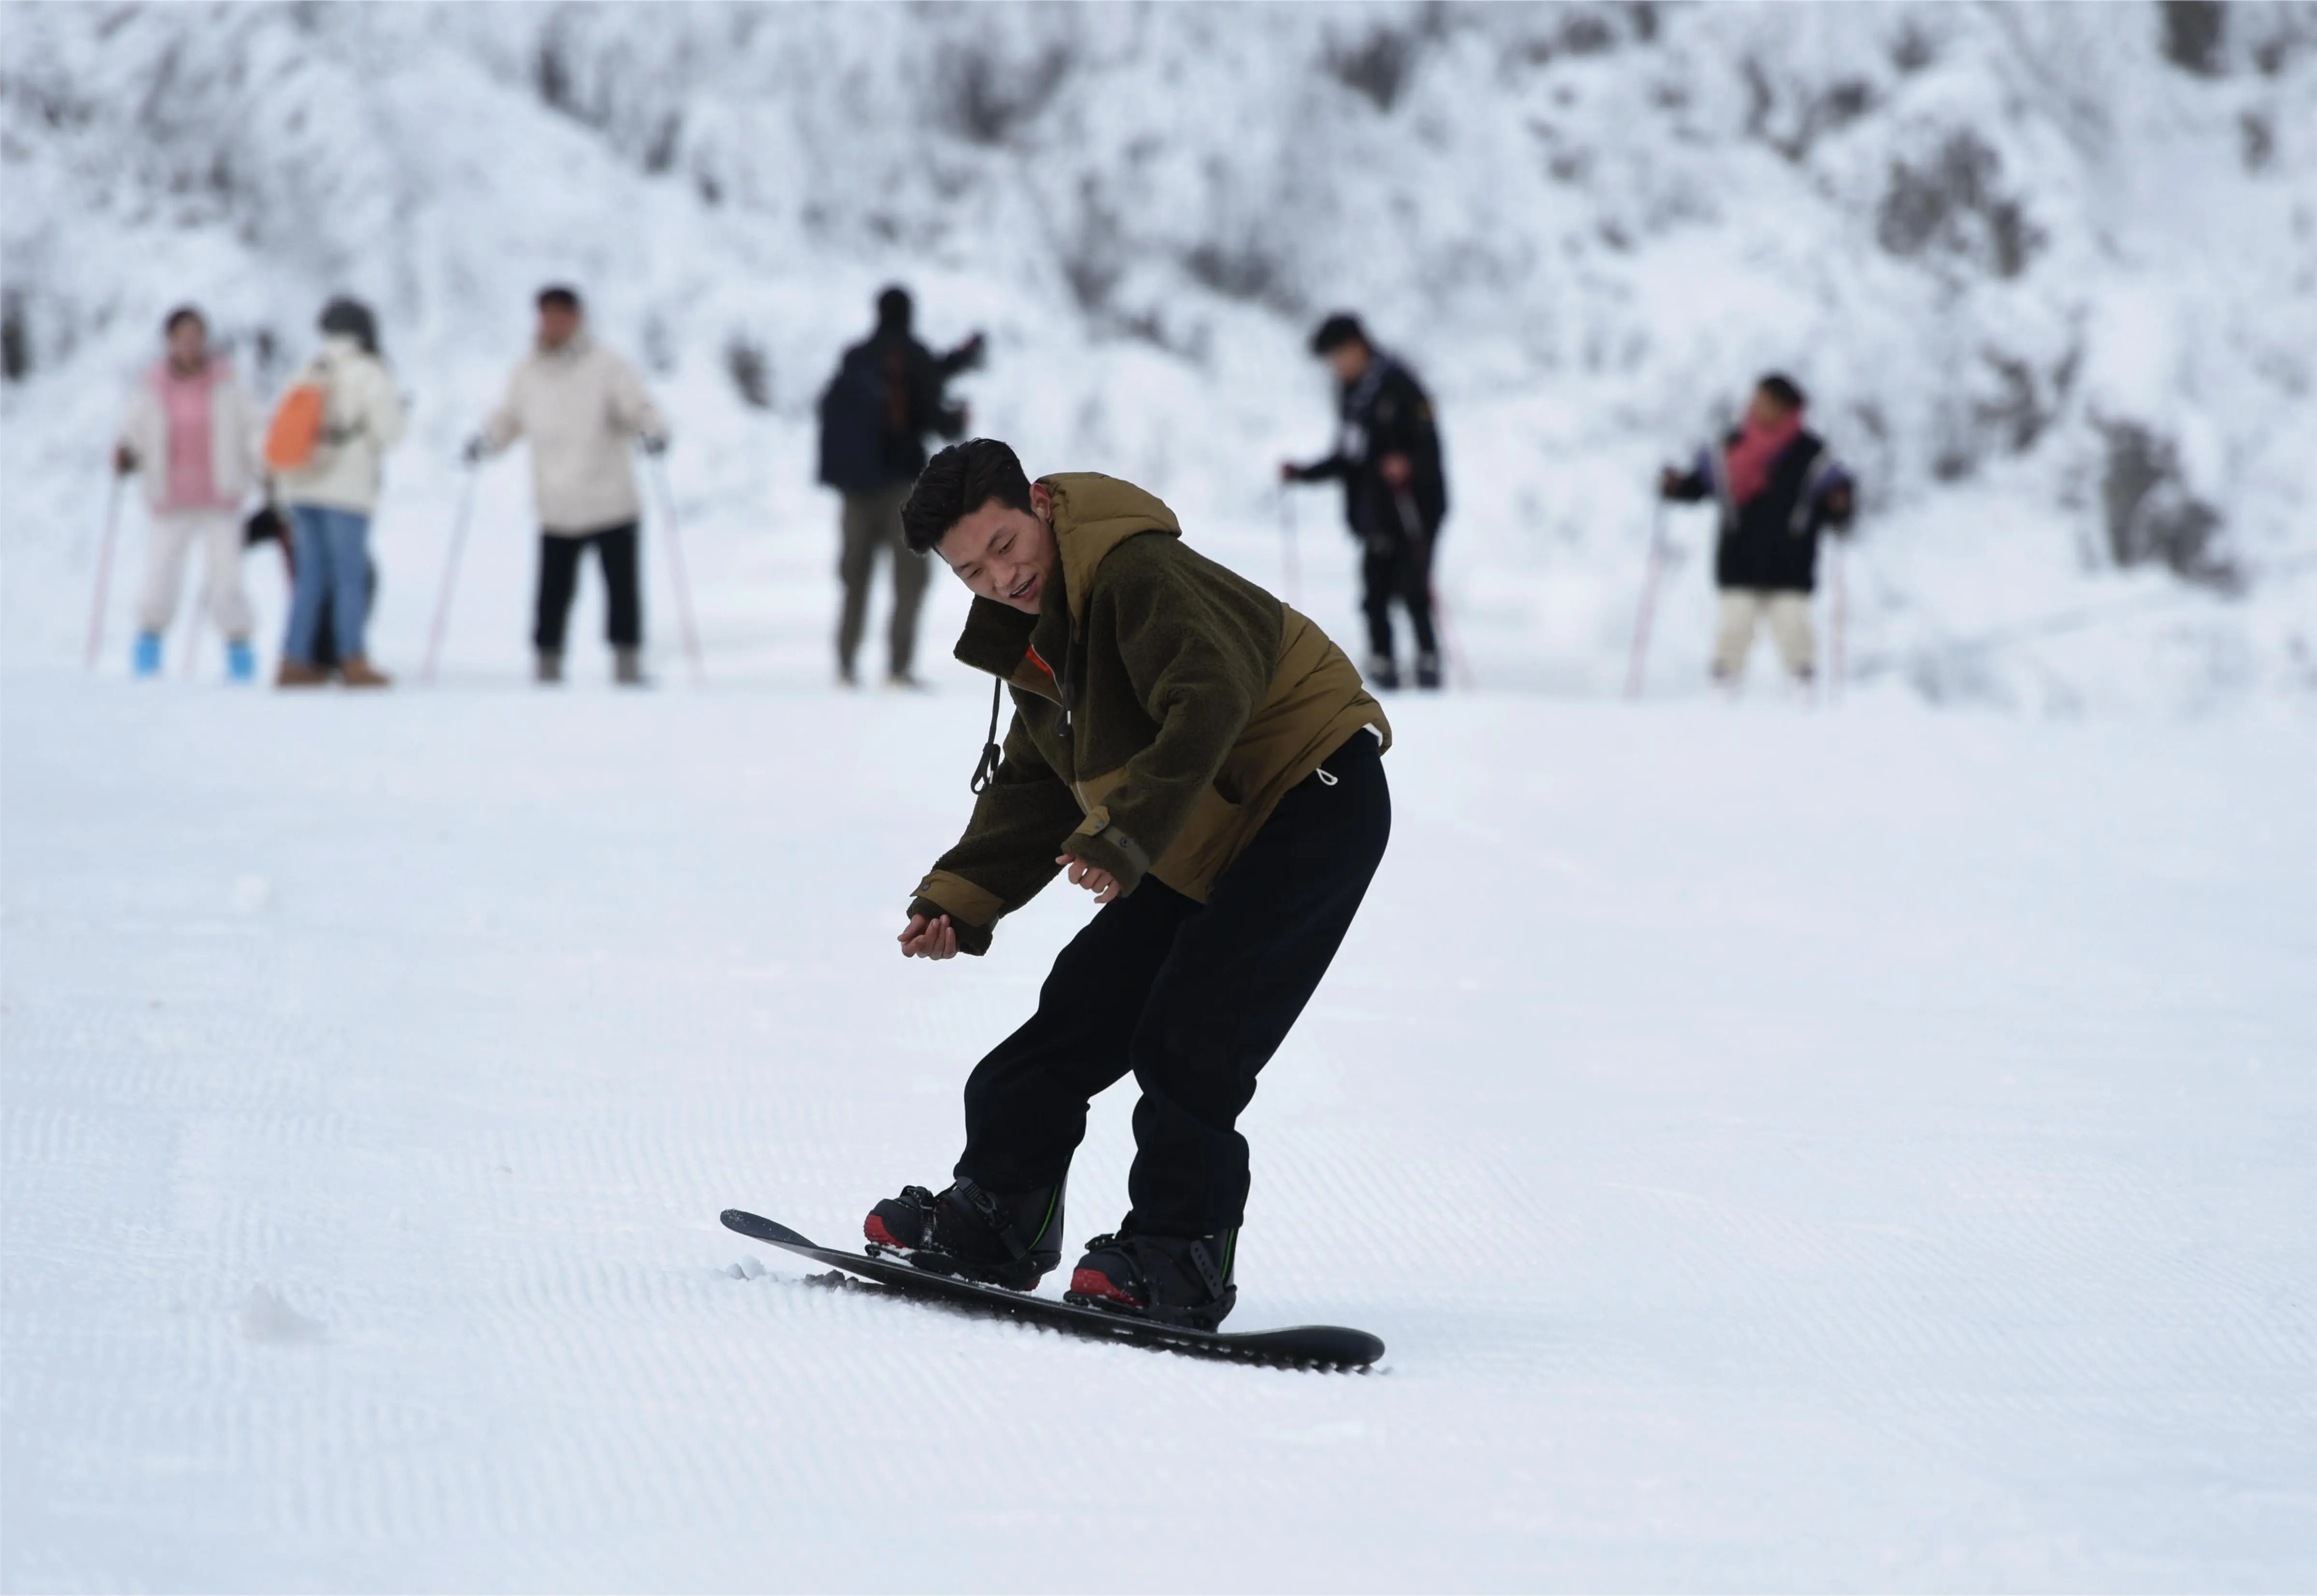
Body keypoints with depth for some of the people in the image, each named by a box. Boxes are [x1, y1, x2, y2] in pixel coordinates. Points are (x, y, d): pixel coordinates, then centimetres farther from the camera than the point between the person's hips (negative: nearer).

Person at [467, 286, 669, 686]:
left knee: (623, 588, 1)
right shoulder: (527, 373, 8)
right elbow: (509, 417, 18)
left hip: (612, 504, -2)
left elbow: (638, 408, -8)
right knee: (552, 593, -1)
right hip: (556, 509, 2)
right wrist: (485, 441, -1)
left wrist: (653, 432, -29)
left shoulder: (607, 368, -4)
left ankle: (627, 665, 9)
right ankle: (547, 668, 7)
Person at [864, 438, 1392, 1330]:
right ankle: (995, 1222, 15)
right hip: (1204, 849, 10)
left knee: (1186, 1043, -18)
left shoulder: (1138, 574, -21)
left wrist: (1124, 837, -38)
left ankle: (1181, 1262, -12)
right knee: (1081, 1012, 6)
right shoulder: (1034, 639, 10)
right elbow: (1032, 796, 18)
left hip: (1313, 803, -10)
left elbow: (1209, 706, -33)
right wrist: (960, 901, 7)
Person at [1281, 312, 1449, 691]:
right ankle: (1383, 668, 1)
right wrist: (1303, 474, 19)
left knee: (1413, 590, -12)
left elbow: (1429, 443, -14)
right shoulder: (1352, 393, 16)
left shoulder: (1396, 384, -8)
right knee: (1376, 594, -1)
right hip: (1377, 513, 7)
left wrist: (1407, 465, -32)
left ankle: (1428, 664, -7)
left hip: (1415, 506, -7)